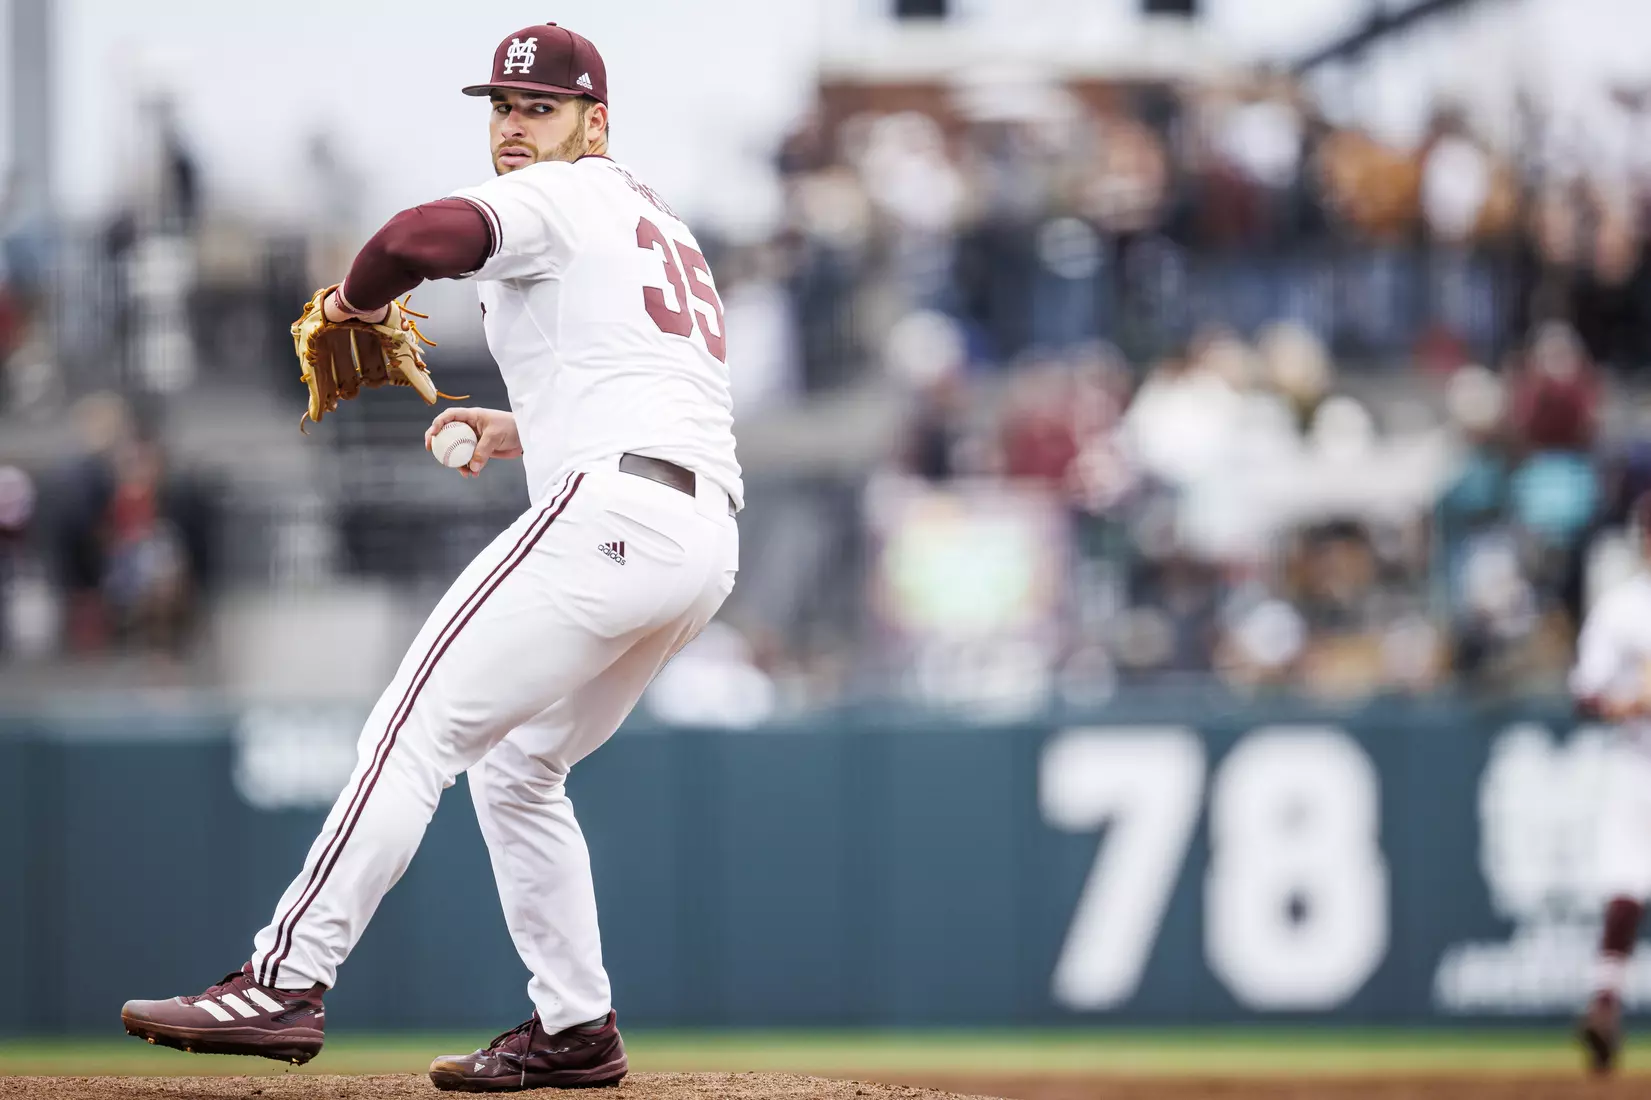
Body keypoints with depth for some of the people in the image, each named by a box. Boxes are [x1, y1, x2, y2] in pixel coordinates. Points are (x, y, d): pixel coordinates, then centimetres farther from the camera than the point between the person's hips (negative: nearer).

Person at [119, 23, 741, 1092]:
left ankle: (287, 981, -21)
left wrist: (356, 298, 0)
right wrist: (530, 432, 32)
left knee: (419, 727, -13)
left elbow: (422, 237, -19)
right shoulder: (664, 226, 30)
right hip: (709, 533, 10)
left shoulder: (558, 198, 1)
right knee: (515, 765, 19)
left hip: (611, 513, -10)